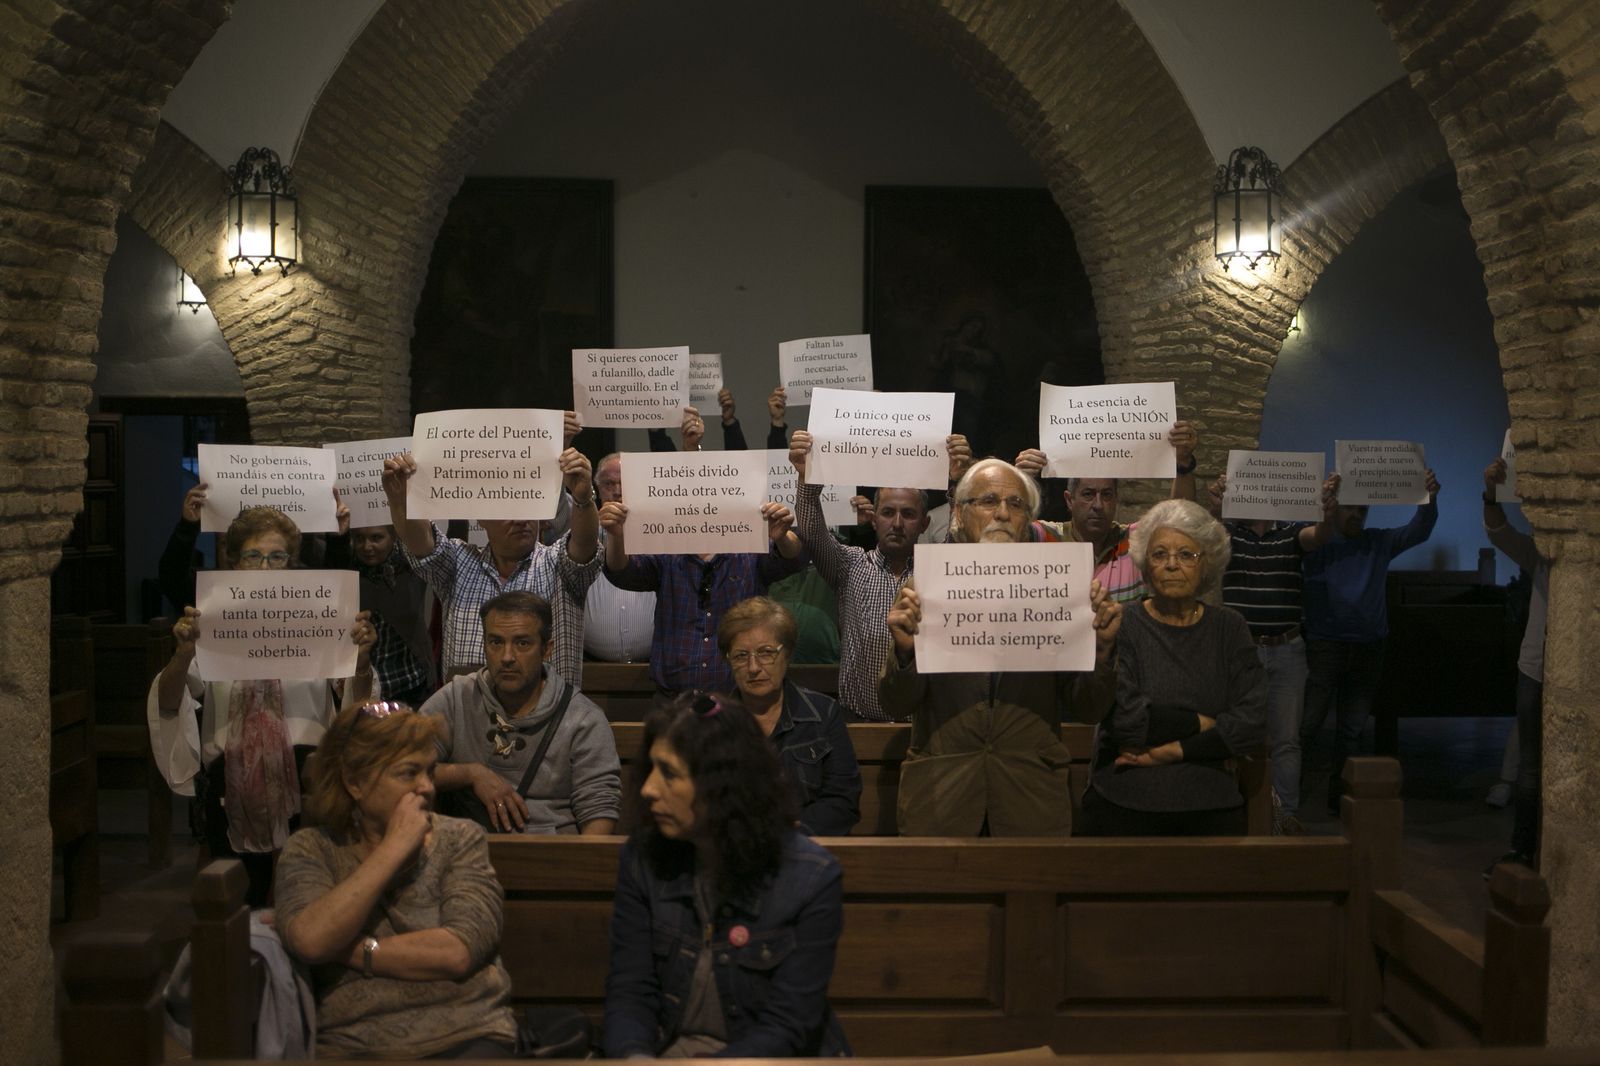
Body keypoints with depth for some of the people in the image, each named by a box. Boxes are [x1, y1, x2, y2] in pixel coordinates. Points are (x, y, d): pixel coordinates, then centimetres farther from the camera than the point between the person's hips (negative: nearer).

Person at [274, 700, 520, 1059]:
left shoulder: (459, 839, 8)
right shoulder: (310, 850, 9)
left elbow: (459, 952, -6)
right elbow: (311, 941, -11)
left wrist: (349, 949, -6)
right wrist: (394, 848, -8)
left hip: (467, 1037, 0)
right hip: (355, 1045, 1)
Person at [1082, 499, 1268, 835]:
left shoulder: (1229, 628, 6)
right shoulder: (1122, 625, -3)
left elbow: (1252, 722, -4)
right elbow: (1124, 719, -15)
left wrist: (1172, 751, -12)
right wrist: (1201, 724, -7)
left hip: (1212, 808, 3)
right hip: (1123, 808, -2)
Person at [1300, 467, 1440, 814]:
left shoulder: (1379, 543, 10)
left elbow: (1417, 532, 0)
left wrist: (1429, 499, -19)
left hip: (1368, 650, 4)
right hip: (1325, 645, -4)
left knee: (1353, 728, 10)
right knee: (1307, 724, -8)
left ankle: (1339, 797, 20)